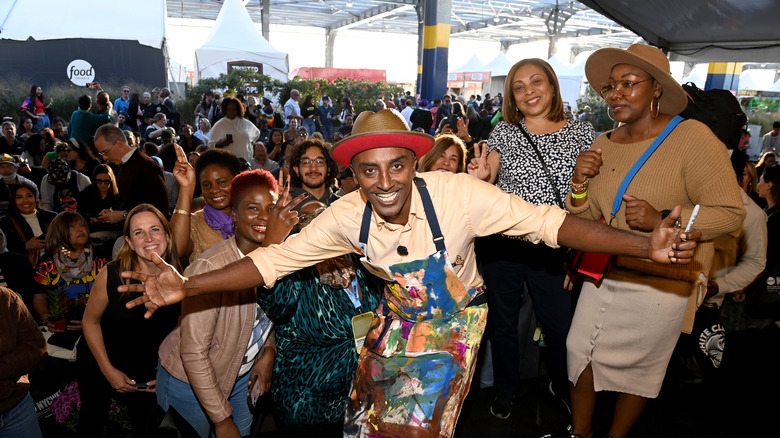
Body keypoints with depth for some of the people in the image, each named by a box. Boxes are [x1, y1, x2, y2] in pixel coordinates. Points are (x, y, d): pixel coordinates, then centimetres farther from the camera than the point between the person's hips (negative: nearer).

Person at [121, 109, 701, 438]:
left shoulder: (456, 194, -29)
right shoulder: (348, 216, -19)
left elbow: (548, 223, -28)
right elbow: (277, 258, -14)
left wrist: (647, 245, -37)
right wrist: (186, 287, -21)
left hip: (454, 318, -3)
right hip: (397, 316, 4)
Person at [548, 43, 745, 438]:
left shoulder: (691, 137, -14)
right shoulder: (604, 143, 3)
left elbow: (730, 213, -16)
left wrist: (662, 220, -28)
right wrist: (580, 184, -12)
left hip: (658, 283, -5)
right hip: (603, 273, 5)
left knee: (637, 367, 12)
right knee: (580, 352, 11)